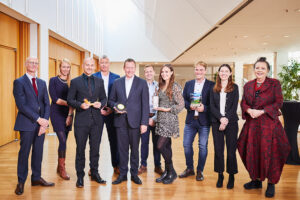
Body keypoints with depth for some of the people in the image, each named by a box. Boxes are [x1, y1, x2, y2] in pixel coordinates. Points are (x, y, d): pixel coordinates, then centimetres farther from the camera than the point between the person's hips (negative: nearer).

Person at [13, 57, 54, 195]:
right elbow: (21, 105, -12)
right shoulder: (19, 82, -3)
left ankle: (36, 178, 25)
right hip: (27, 123, -5)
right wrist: (38, 119, -15)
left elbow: (46, 104, 9)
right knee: (24, 152, 3)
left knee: (38, 152, 11)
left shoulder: (42, 83, 14)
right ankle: (21, 182, 17)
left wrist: (45, 121, -5)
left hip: (41, 123, 5)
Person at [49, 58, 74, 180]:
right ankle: (62, 168, 3)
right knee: (62, 140, -10)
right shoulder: (53, 80, 0)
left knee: (63, 141, 8)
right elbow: (54, 99, -8)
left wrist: (70, 115, -9)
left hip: (68, 113, 3)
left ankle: (59, 167, 23)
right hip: (57, 113, -3)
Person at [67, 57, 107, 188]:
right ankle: (80, 176, 19)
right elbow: (70, 100, 1)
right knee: (80, 149, 6)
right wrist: (80, 105, -17)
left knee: (95, 148, 11)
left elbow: (104, 98, 14)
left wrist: (101, 104, -8)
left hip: (96, 120, 3)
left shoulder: (99, 81, 11)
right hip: (81, 120, -2)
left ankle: (94, 173, 26)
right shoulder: (75, 82, 1)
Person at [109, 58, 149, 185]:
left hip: (135, 121, -2)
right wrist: (115, 106, -8)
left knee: (134, 148, 7)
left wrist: (144, 123, -9)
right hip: (120, 121, 2)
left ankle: (134, 174, 21)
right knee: (122, 148, 7)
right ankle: (122, 174, 20)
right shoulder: (117, 82, 9)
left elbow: (145, 104, -3)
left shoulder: (142, 83, 1)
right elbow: (111, 100, 15)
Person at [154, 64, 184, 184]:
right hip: (161, 120, 7)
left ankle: (172, 172, 7)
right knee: (166, 146, 12)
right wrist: (158, 109, 7)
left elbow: (181, 105, -11)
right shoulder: (161, 86, 13)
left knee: (160, 146, -10)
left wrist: (168, 109, -13)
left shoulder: (175, 86, -9)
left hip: (170, 120, -7)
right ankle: (167, 172, 22)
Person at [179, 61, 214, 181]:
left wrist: (204, 108, -20)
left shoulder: (211, 85, -2)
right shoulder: (188, 84, 10)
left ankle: (200, 171, 23)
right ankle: (189, 168, 26)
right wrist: (189, 106, -11)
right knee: (186, 144, 7)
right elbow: (183, 100, 7)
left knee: (203, 146, 6)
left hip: (204, 121, -3)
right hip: (190, 120, 3)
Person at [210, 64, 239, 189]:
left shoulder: (234, 87, 5)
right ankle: (220, 175, 17)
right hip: (216, 122, 2)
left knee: (231, 150, 2)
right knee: (218, 149, 4)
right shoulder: (214, 89, 10)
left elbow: (234, 106, -2)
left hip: (231, 122, -2)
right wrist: (220, 118, -12)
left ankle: (231, 176, 16)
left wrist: (226, 120, -12)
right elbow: (212, 106, 3)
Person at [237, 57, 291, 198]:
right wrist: (249, 110, -12)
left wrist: (261, 111, -16)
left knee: (269, 153, -1)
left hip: (269, 123, -4)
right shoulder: (248, 85, 12)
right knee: (252, 152, 7)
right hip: (252, 124, 4)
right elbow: (243, 102, 10)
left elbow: (278, 103, -6)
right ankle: (256, 180, 24)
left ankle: (271, 184, 15)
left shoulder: (274, 83, 1)